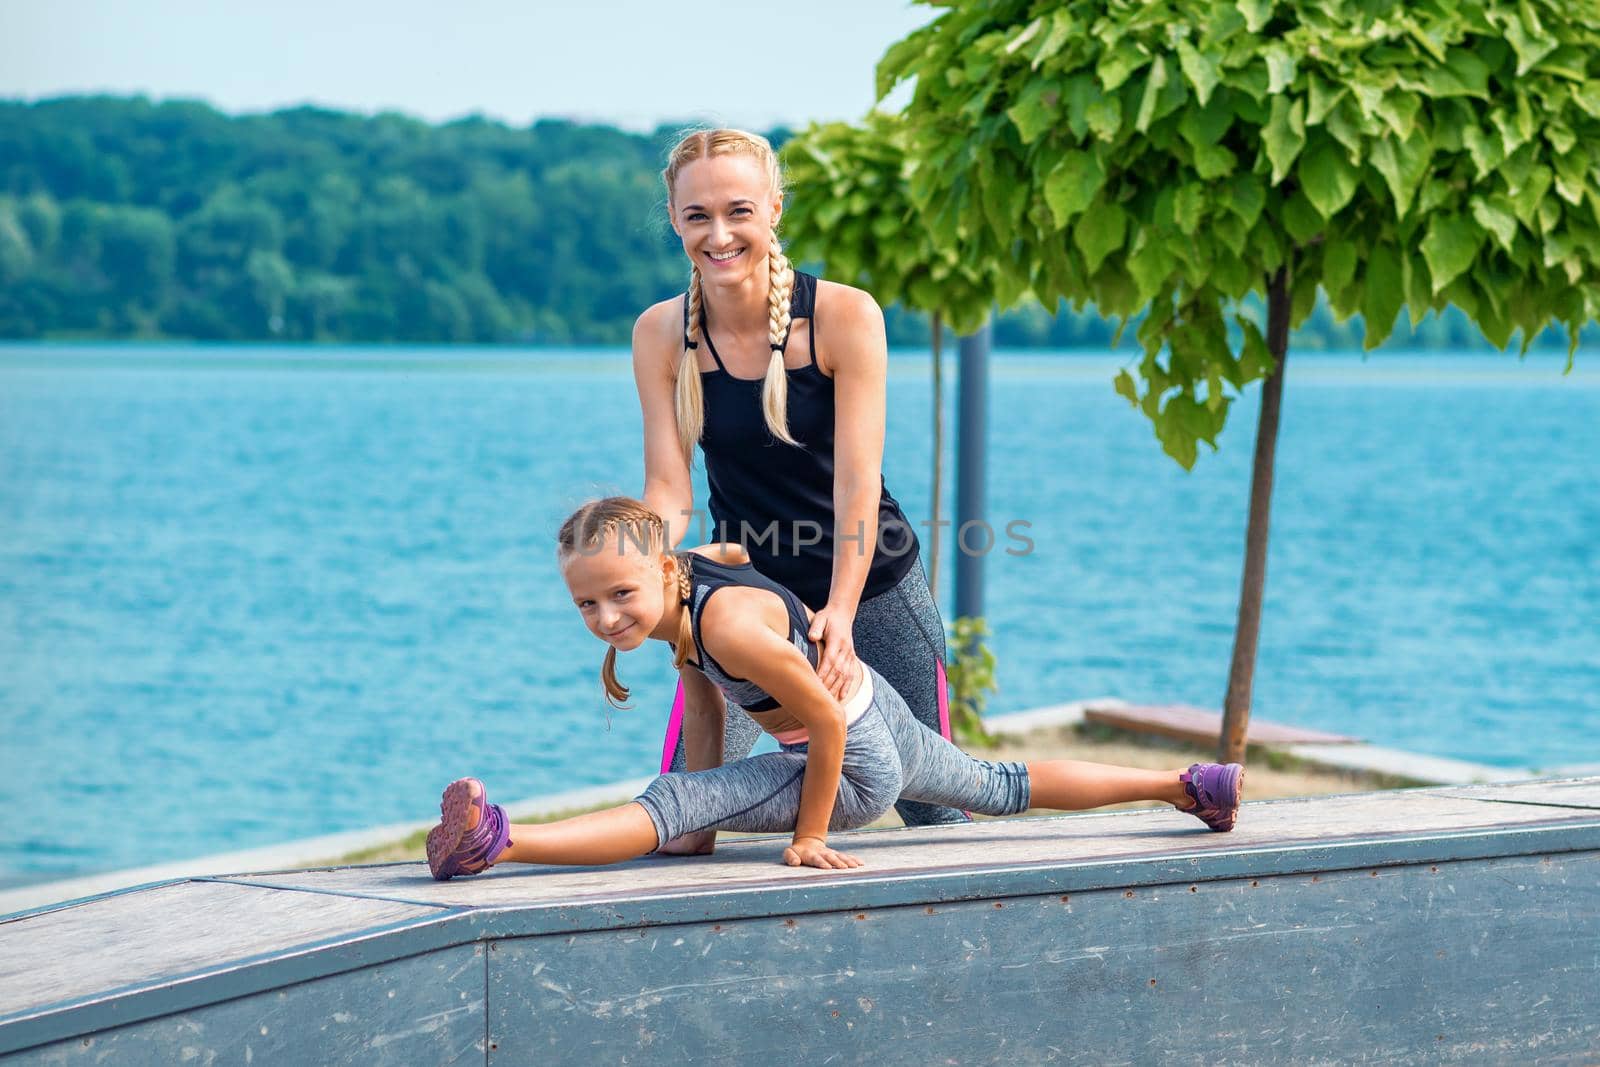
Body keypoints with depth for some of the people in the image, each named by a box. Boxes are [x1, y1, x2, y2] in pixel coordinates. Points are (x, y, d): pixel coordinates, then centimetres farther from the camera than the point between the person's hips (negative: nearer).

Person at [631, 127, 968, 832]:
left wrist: (839, 613, -33)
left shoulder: (845, 316, -18)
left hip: (871, 590, -1)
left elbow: (857, 482, -21)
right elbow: (668, 491, -13)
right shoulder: (660, 334, -9)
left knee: (932, 804, 10)